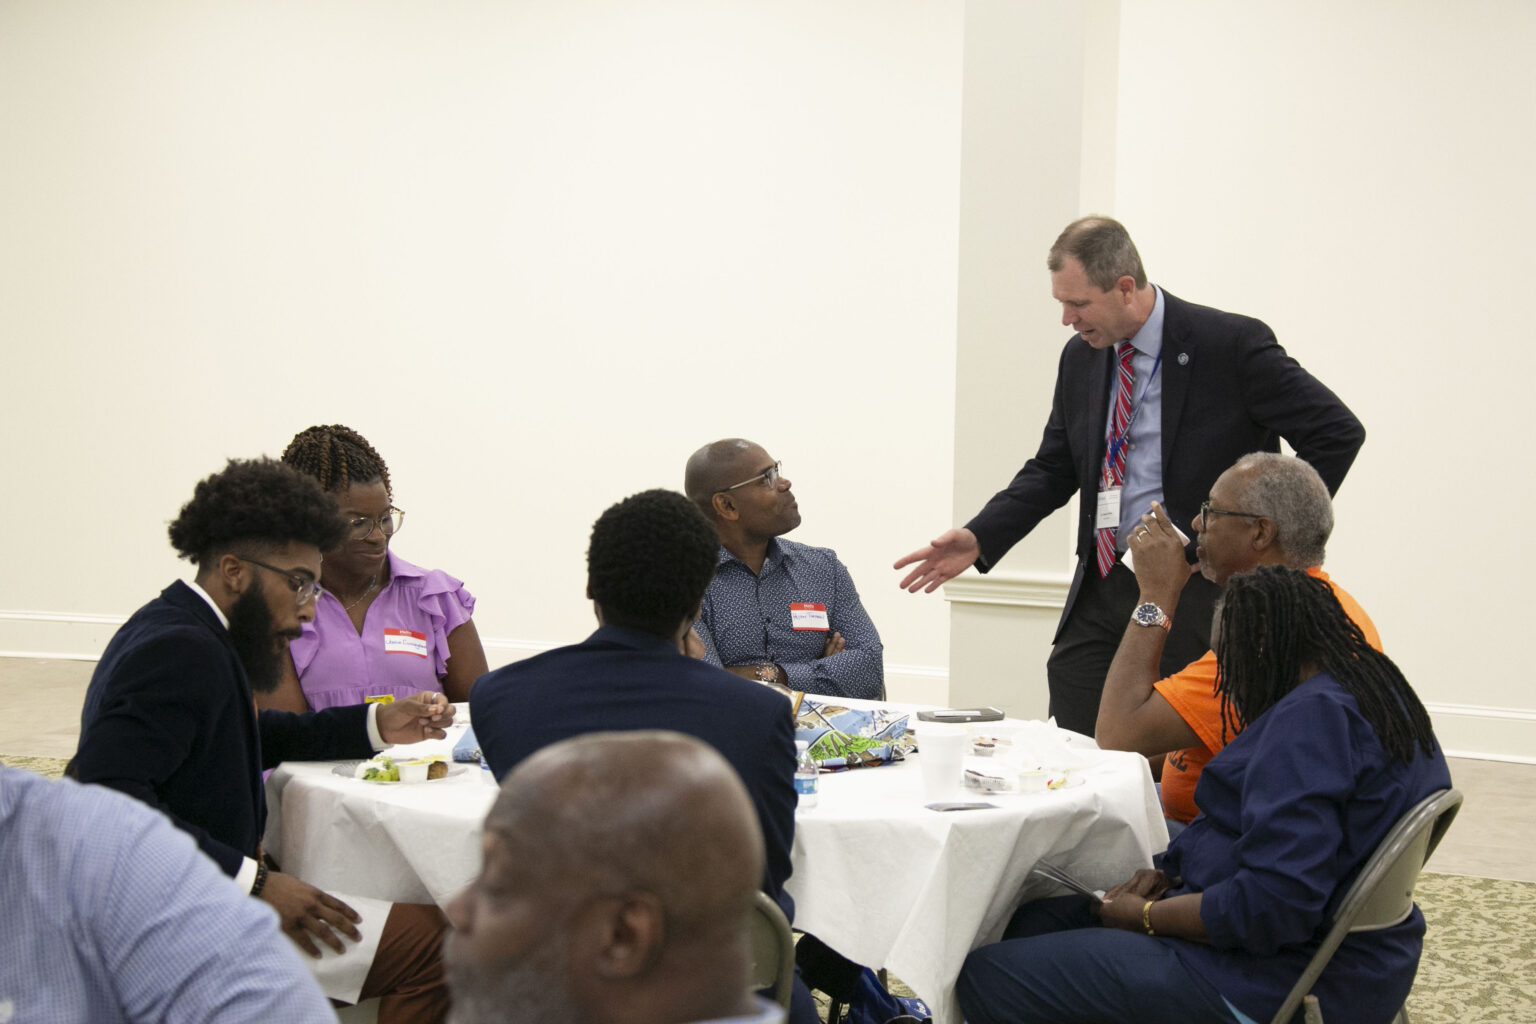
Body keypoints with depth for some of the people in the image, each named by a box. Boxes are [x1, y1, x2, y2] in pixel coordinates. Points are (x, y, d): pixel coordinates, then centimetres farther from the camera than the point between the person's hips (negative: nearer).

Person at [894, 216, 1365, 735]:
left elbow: (1337, 432, -7)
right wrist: (979, 538, 2)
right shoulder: (1080, 357, 8)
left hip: (1195, 591, -5)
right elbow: (1053, 470, 16)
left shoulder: (1232, 345, -10)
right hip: (1100, 593, 6)